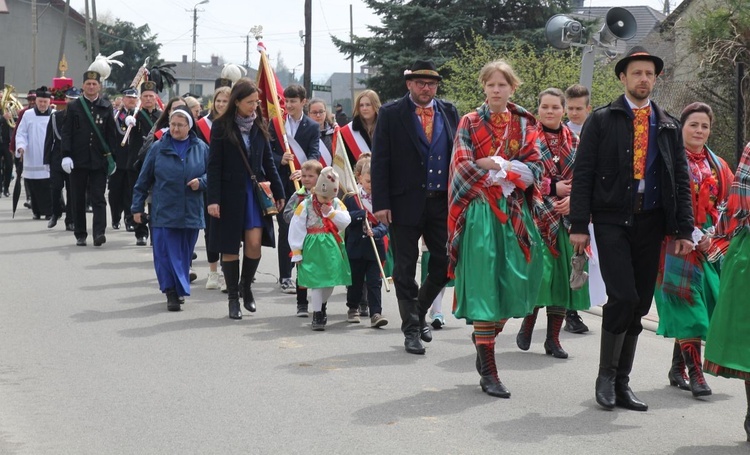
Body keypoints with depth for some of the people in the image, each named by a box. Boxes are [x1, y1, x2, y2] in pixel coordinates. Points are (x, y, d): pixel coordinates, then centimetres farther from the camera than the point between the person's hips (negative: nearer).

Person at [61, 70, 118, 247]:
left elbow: (112, 133, 6)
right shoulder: (74, 106, 3)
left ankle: (99, 233, -13)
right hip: (78, 160, 1)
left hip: (99, 160, -1)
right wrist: (66, 155, -10)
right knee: (78, 199, 7)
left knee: (98, 198, -6)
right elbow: (66, 133, 0)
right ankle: (80, 235, 15)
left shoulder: (106, 107, 5)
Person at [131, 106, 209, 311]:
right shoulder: (158, 148, 1)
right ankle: (172, 292, -2)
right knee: (165, 253, -6)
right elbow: (143, 180, 5)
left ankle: (179, 288, 24)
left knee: (184, 254, 9)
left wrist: (201, 182, -12)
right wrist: (137, 207, 5)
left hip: (191, 213, 1)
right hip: (164, 211, -1)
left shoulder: (201, 148, 4)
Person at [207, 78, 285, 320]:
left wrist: (278, 192, 10)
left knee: (255, 243, -6)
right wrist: (213, 199, -13)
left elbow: (268, 162, 13)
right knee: (229, 246, 2)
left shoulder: (259, 126, 7)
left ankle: (246, 286, 17)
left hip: (255, 192, 3)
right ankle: (233, 297, 14)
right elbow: (214, 165, -6)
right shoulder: (221, 127, -5)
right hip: (230, 193, -3)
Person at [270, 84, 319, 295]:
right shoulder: (276, 123, 7)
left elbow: (314, 154, -6)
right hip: (282, 183, 0)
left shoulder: (313, 127, 5)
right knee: (285, 229, -1)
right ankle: (285, 277, 3)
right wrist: (281, 160, -20)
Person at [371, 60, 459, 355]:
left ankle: (419, 313, 29)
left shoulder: (449, 113, 9)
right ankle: (411, 330, 13)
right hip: (405, 203, -3)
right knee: (405, 270, 3)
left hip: (443, 202, 3)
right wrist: (381, 203, -11)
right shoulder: (391, 114, -1)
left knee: (444, 265, 5)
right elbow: (380, 162, -4)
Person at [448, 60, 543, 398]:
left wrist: (494, 164, -12)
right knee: (484, 286, -7)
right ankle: (488, 371, -4)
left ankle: (484, 339, 28)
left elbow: (534, 168, 0)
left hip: (513, 211, 3)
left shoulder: (525, 124, 10)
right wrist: (508, 166, -9)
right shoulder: (470, 123, 4)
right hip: (480, 210, -3)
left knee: (511, 284, 3)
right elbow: (462, 166, -6)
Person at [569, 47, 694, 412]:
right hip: (612, 220, -4)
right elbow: (583, 173, -1)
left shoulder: (668, 126, 13)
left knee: (639, 304, 5)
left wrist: (685, 230, 5)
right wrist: (579, 225, -8)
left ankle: (621, 382, 16)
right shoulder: (602, 120, 3)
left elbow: (681, 179, 13)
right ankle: (606, 375, 3)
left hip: (650, 221, 4)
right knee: (623, 297, -15)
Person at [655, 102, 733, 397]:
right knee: (687, 305, -10)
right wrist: (691, 235, -15)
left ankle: (677, 368, 18)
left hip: (709, 243, 6)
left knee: (704, 303, 6)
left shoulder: (717, 166, 16)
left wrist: (712, 235, -3)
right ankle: (694, 372, -9)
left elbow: (726, 204, 15)